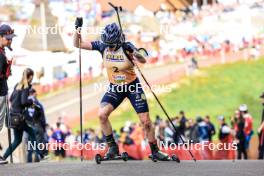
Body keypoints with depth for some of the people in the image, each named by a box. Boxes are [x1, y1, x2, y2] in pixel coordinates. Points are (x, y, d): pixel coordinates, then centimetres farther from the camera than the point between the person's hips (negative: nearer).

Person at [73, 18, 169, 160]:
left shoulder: (126, 47, -20)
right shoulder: (102, 46, -11)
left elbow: (143, 61, -33)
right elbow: (77, 44, -9)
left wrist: (134, 53, -52)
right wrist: (78, 29, -26)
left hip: (133, 86, -3)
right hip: (115, 88, 3)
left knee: (146, 121, -3)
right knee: (102, 115, -19)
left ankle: (155, 151, 16)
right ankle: (112, 147, -4)